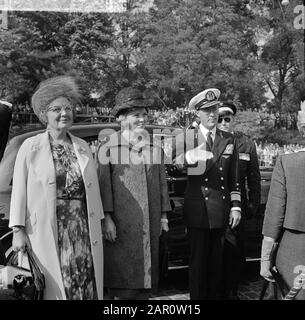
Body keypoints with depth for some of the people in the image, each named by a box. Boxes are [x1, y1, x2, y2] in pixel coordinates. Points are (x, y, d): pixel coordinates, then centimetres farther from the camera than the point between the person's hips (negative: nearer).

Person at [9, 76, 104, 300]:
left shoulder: (82, 146, 10)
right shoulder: (31, 147, 0)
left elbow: (93, 187, 11)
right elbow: (19, 189, -2)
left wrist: (99, 223, 11)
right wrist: (18, 230, -7)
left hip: (84, 229, 3)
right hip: (47, 230, -3)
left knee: (87, 281, 4)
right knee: (55, 286, 3)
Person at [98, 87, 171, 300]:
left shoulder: (155, 148, 11)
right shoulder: (109, 148, -4)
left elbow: (162, 183, 13)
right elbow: (104, 185, -7)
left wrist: (163, 216, 10)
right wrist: (106, 218, -12)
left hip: (149, 222, 5)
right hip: (121, 223, -4)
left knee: (146, 269, 11)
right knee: (122, 273, 1)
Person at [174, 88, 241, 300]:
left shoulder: (229, 140, 8)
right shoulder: (185, 138, 0)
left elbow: (234, 179, 10)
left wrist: (236, 207, 6)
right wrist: (190, 158, -24)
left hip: (221, 211, 2)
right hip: (197, 210, -2)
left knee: (216, 260, 12)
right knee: (198, 260, 6)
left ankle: (215, 295, 28)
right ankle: (197, 297, 22)